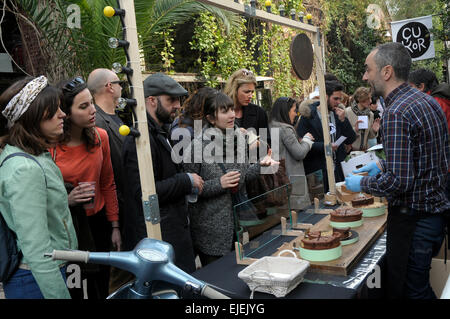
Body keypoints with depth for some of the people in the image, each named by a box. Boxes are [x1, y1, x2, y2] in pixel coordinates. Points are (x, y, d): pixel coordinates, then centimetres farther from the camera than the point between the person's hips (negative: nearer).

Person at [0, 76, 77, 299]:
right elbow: (37, 251, -27)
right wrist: (60, 295, -25)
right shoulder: (25, 170, -26)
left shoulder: (35, 156, 5)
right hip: (36, 281, -9)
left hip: (50, 270, 9)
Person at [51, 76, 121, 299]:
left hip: (98, 223, 4)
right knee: (71, 291, 12)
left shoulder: (100, 137, -4)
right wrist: (66, 200, -26)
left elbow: (107, 184, 5)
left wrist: (114, 226, 6)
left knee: (100, 288, 18)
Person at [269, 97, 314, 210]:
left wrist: (300, 141, 12)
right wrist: (306, 139, 2)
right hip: (290, 178, -9)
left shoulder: (272, 127, 11)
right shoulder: (285, 129, -15)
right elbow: (300, 153, -13)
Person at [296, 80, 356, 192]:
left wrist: (343, 120, -5)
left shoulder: (338, 114, 10)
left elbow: (350, 140, 8)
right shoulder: (309, 115, -7)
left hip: (338, 167, 5)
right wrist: (324, 146, -22)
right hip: (317, 170, -5)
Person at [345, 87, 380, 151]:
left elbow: (369, 136, 12)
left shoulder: (370, 114, 6)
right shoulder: (347, 112, -10)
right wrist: (355, 129, -24)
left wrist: (374, 131, -6)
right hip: (350, 150, -4)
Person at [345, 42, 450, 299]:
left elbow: (399, 181, -27)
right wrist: (384, 166, 14)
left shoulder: (396, 113, -23)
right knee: (422, 286, 24)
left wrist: (361, 183, -9)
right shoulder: (429, 101, 7)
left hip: (413, 220, -10)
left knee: (409, 290, 6)